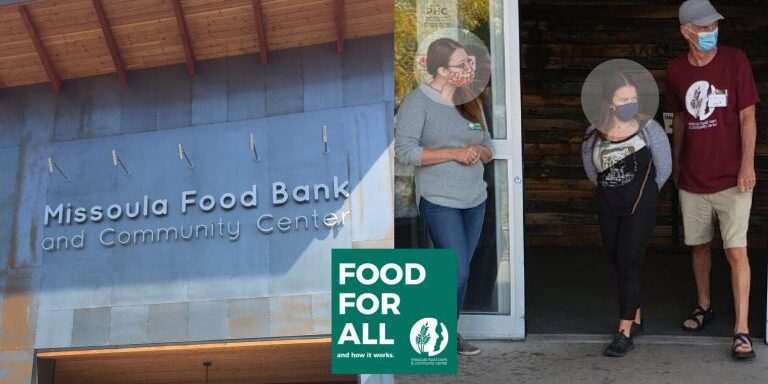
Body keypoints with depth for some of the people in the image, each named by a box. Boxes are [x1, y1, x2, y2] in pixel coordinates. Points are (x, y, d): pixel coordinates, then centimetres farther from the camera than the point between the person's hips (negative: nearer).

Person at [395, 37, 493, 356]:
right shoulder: (418, 102, -9)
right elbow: (405, 151, -17)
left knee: (459, 270, 10)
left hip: (475, 199, 6)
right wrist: (454, 153, -19)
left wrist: (478, 151, -8)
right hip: (439, 201, -6)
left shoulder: (470, 102, 12)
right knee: (457, 271, -10)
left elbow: (488, 149, 17)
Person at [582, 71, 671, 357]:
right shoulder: (594, 133, -4)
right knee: (619, 265, 12)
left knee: (628, 265, -8)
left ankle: (625, 332, -5)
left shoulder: (649, 129, -11)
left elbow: (664, 168, -2)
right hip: (608, 209, 4)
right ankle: (636, 319, 29)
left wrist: (643, 193, 8)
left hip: (639, 208, -4)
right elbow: (590, 170, 12)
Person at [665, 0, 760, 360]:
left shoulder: (735, 61, -7)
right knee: (699, 246, 15)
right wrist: (676, 163, 19)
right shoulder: (676, 69, 2)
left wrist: (747, 164, -14)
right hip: (692, 179, 4)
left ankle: (742, 331, -2)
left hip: (731, 179, -3)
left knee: (736, 251, -7)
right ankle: (704, 306, 36)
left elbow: (747, 116, -7)